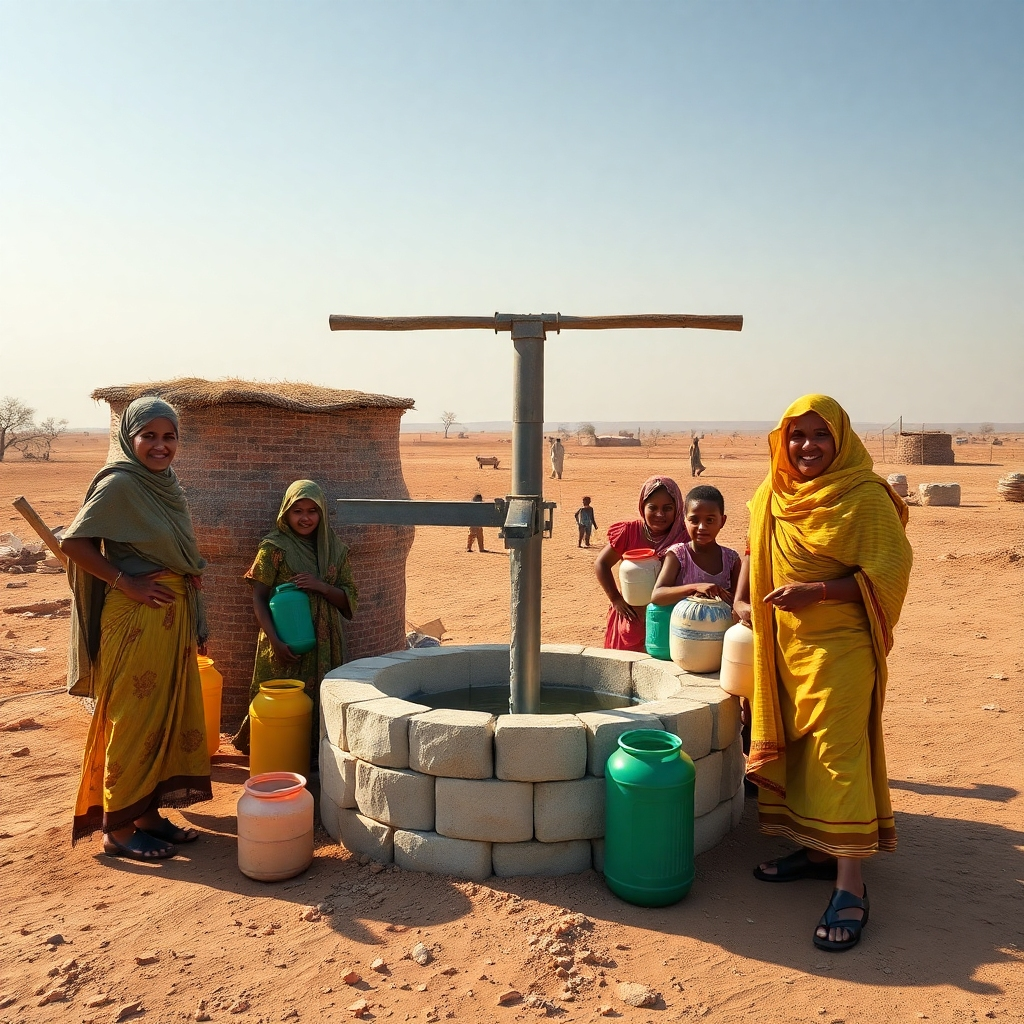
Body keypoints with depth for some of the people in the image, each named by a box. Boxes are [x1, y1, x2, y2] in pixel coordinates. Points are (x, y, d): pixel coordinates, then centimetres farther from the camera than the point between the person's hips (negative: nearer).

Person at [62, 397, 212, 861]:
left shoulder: (166, 484, 11)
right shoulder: (119, 483, -13)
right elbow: (74, 542, -18)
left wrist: (196, 624, 12)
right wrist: (125, 582, -18)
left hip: (174, 617, 8)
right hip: (136, 618, -8)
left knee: (168, 716, 13)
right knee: (133, 720, 0)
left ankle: (149, 814, 25)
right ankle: (118, 829, 12)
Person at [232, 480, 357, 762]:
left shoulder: (336, 551, 6)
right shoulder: (274, 548, -4)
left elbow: (350, 598, 5)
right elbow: (258, 598, -6)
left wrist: (320, 586, -14)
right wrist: (275, 641, -17)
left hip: (323, 644, 4)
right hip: (285, 643, -3)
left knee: (320, 701, 6)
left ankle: (314, 755, 21)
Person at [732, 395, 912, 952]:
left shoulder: (866, 497, -11)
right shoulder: (773, 495, 8)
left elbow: (889, 570, -15)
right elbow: (755, 550, 23)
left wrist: (816, 591, -24)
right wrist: (742, 599, 8)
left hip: (839, 649, -7)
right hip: (784, 646, 7)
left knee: (837, 753, -8)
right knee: (796, 749, 14)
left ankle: (850, 883, -1)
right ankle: (817, 850, 29)